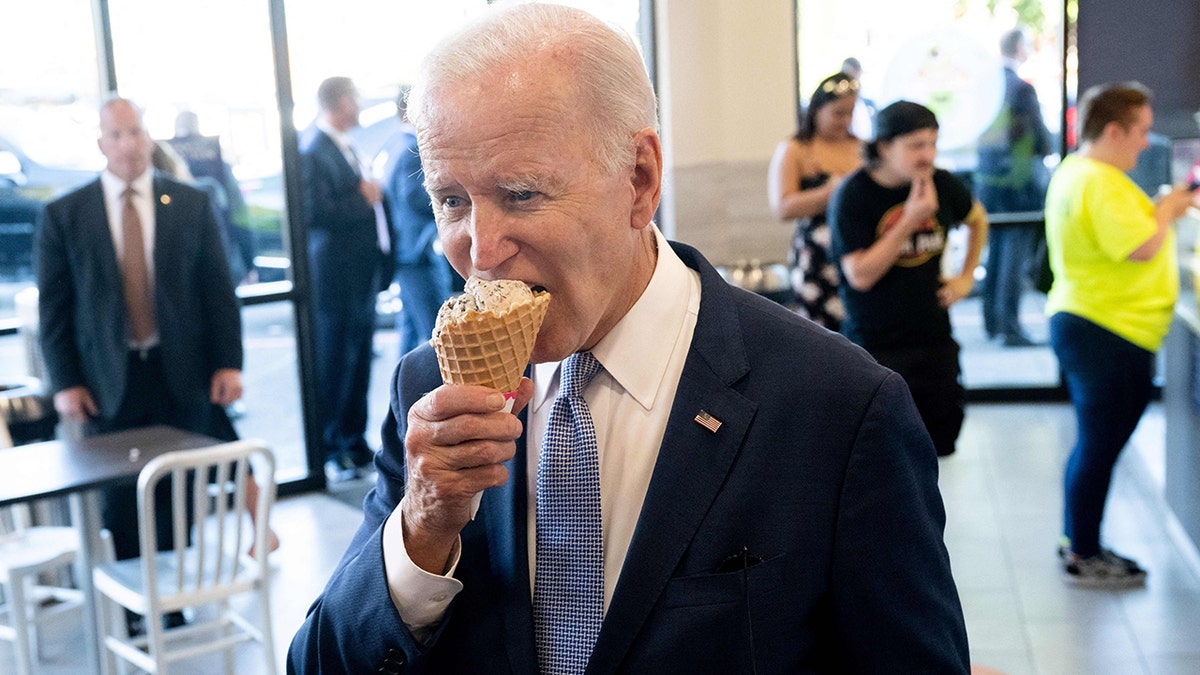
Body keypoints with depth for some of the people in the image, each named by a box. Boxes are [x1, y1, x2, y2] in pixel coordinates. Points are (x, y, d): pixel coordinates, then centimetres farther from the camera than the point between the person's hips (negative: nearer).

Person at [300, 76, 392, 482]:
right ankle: (329, 451, 9)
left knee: (358, 360, 15)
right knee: (333, 361, -1)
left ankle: (354, 444, 26)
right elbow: (314, 211, -23)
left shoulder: (343, 145, 16)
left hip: (362, 271, 9)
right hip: (335, 273, -9)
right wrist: (362, 198, -15)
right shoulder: (313, 149, -14)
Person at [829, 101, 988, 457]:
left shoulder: (943, 184, 0)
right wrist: (909, 221, -24)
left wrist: (966, 276, 15)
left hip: (934, 335, 5)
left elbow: (977, 220, 23)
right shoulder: (853, 196, -14)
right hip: (875, 344, -5)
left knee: (938, 436, 12)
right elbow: (860, 274, -21)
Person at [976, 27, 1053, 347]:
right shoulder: (1022, 88, -15)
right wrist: (1043, 151, 10)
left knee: (994, 252, 16)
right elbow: (1042, 140, -9)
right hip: (1019, 182, -7)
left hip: (986, 179, 7)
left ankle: (991, 321, 25)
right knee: (1015, 255, -2)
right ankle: (1009, 328, -1)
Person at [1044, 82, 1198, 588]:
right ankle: (1083, 559, 13)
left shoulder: (1076, 171, 12)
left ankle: (1078, 544, 31)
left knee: (1095, 444, 19)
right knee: (1100, 446, 1)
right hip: (1109, 336, -11)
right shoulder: (1100, 184, -21)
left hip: (1082, 324, 11)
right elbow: (1142, 248, -25)